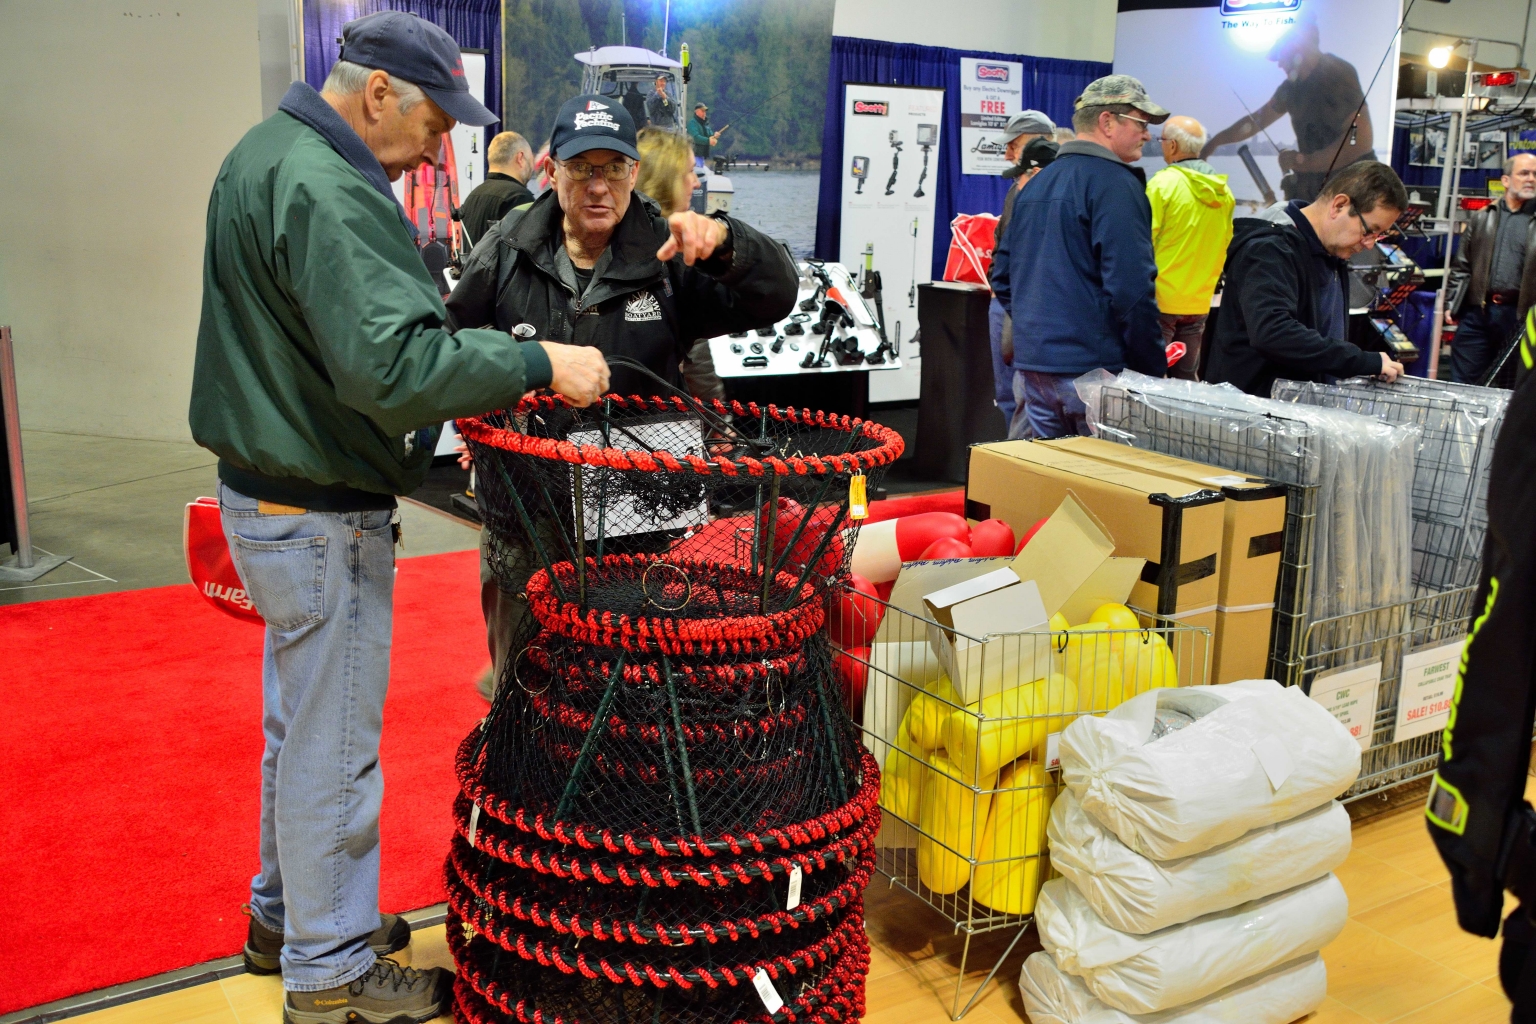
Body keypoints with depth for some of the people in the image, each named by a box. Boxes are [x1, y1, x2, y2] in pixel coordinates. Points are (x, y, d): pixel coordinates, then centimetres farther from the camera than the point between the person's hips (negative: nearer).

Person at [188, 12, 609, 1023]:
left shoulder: (265, 154, 11)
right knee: (334, 743, 3)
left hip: (267, 493, 10)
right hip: (322, 517, -10)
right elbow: (391, 363, -32)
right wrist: (536, 363, -26)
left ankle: (287, 914, 40)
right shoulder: (326, 192, -23)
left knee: (300, 723, 22)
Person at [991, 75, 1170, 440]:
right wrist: (1154, 370, -11)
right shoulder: (1115, 184, -10)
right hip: (1093, 367, -8)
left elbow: (1002, 275, 19)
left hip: (1031, 366, 8)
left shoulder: (1036, 183, 15)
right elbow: (1130, 287, -18)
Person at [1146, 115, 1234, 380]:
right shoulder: (1223, 191, 6)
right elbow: (1225, 245, 15)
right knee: (1186, 379, 13)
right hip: (1199, 303, 6)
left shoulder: (1163, 183, -11)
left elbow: (1145, 242, -12)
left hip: (1161, 299, -6)